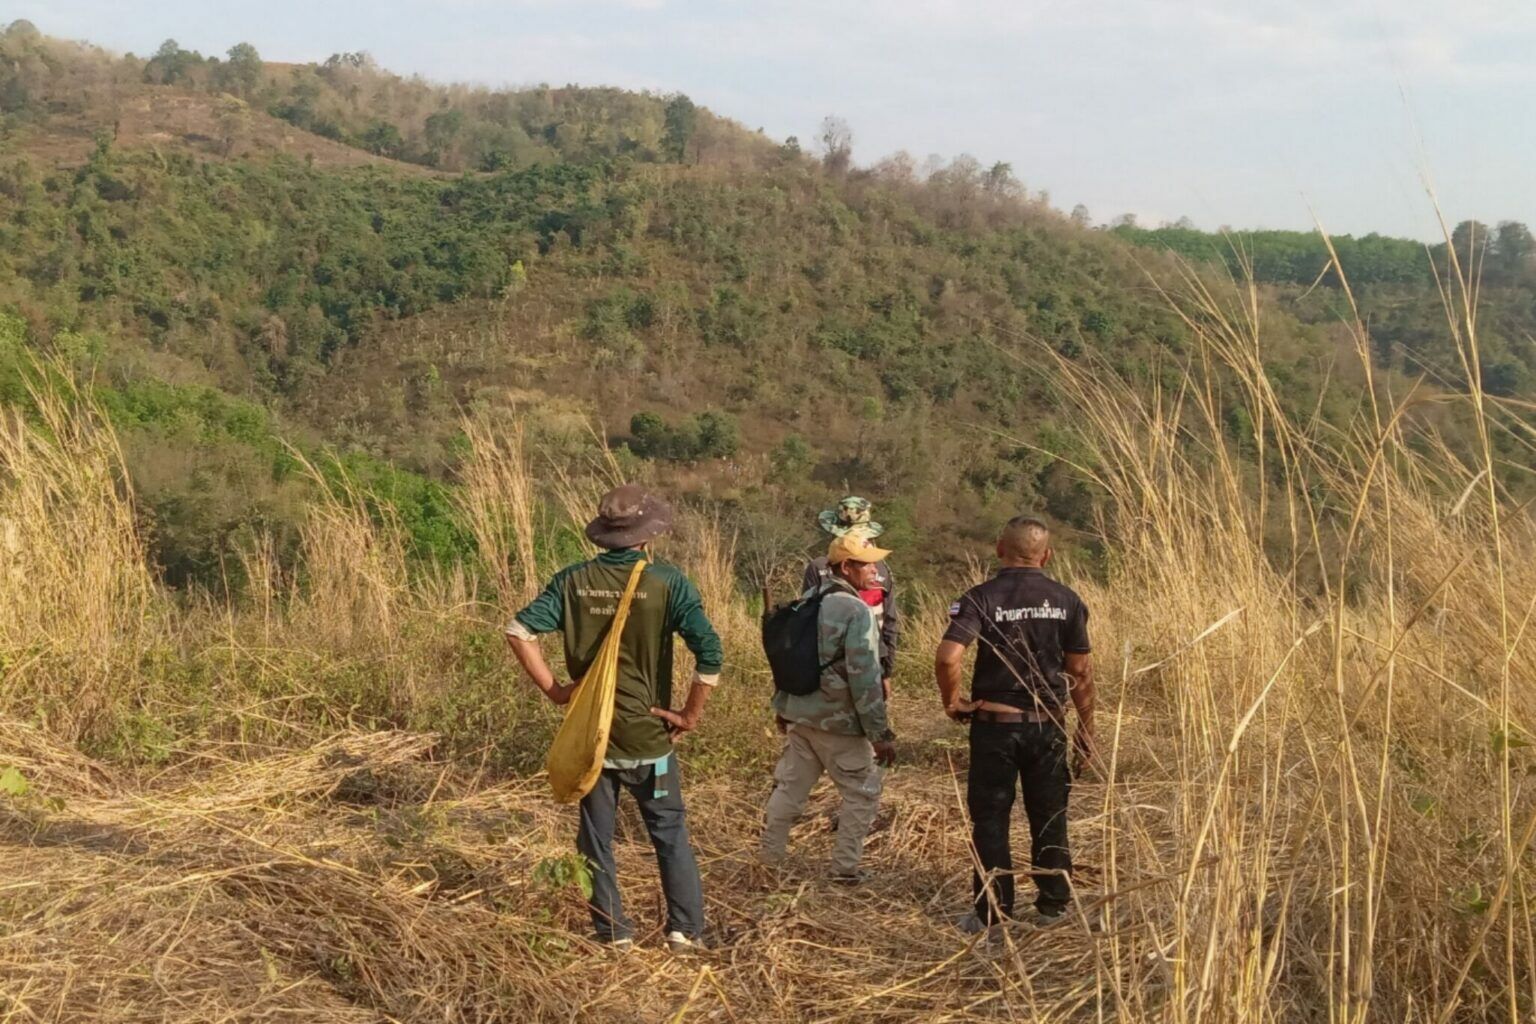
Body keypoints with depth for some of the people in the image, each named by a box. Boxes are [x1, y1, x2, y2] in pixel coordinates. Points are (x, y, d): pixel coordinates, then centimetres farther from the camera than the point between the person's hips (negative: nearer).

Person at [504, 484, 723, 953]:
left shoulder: (574, 580, -3)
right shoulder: (668, 583, -11)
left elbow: (519, 631, -8)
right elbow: (709, 651, -20)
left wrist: (552, 688, -1)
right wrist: (690, 715, -9)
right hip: (648, 737, -2)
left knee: (597, 838, 14)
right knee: (670, 836, 13)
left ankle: (613, 932, 19)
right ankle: (686, 929, 15)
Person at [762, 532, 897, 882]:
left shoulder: (808, 599, 6)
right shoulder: (857, 611, -18)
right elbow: (864, 678, -21)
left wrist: (782, 706, 25)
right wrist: (881, 734, -15)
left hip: (800, 713, 8)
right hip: (838, 721, -8)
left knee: (789, 786, 17)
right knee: (862, 793, 8)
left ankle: (769, 860, 26)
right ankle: (845, 868, 10)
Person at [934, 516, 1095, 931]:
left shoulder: (981, 598, -9)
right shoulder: (1066, 600, -1)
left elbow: (947, 658, -23)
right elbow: (1081, 672, 1)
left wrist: (952, 701, -6)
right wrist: (1086, 730, 10)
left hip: (995, 724, -2)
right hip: (1048, 725, 2)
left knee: (991, 818, 8)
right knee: (1049, 818, 14)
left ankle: (993, 911, 11)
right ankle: (1053, 905, 23)